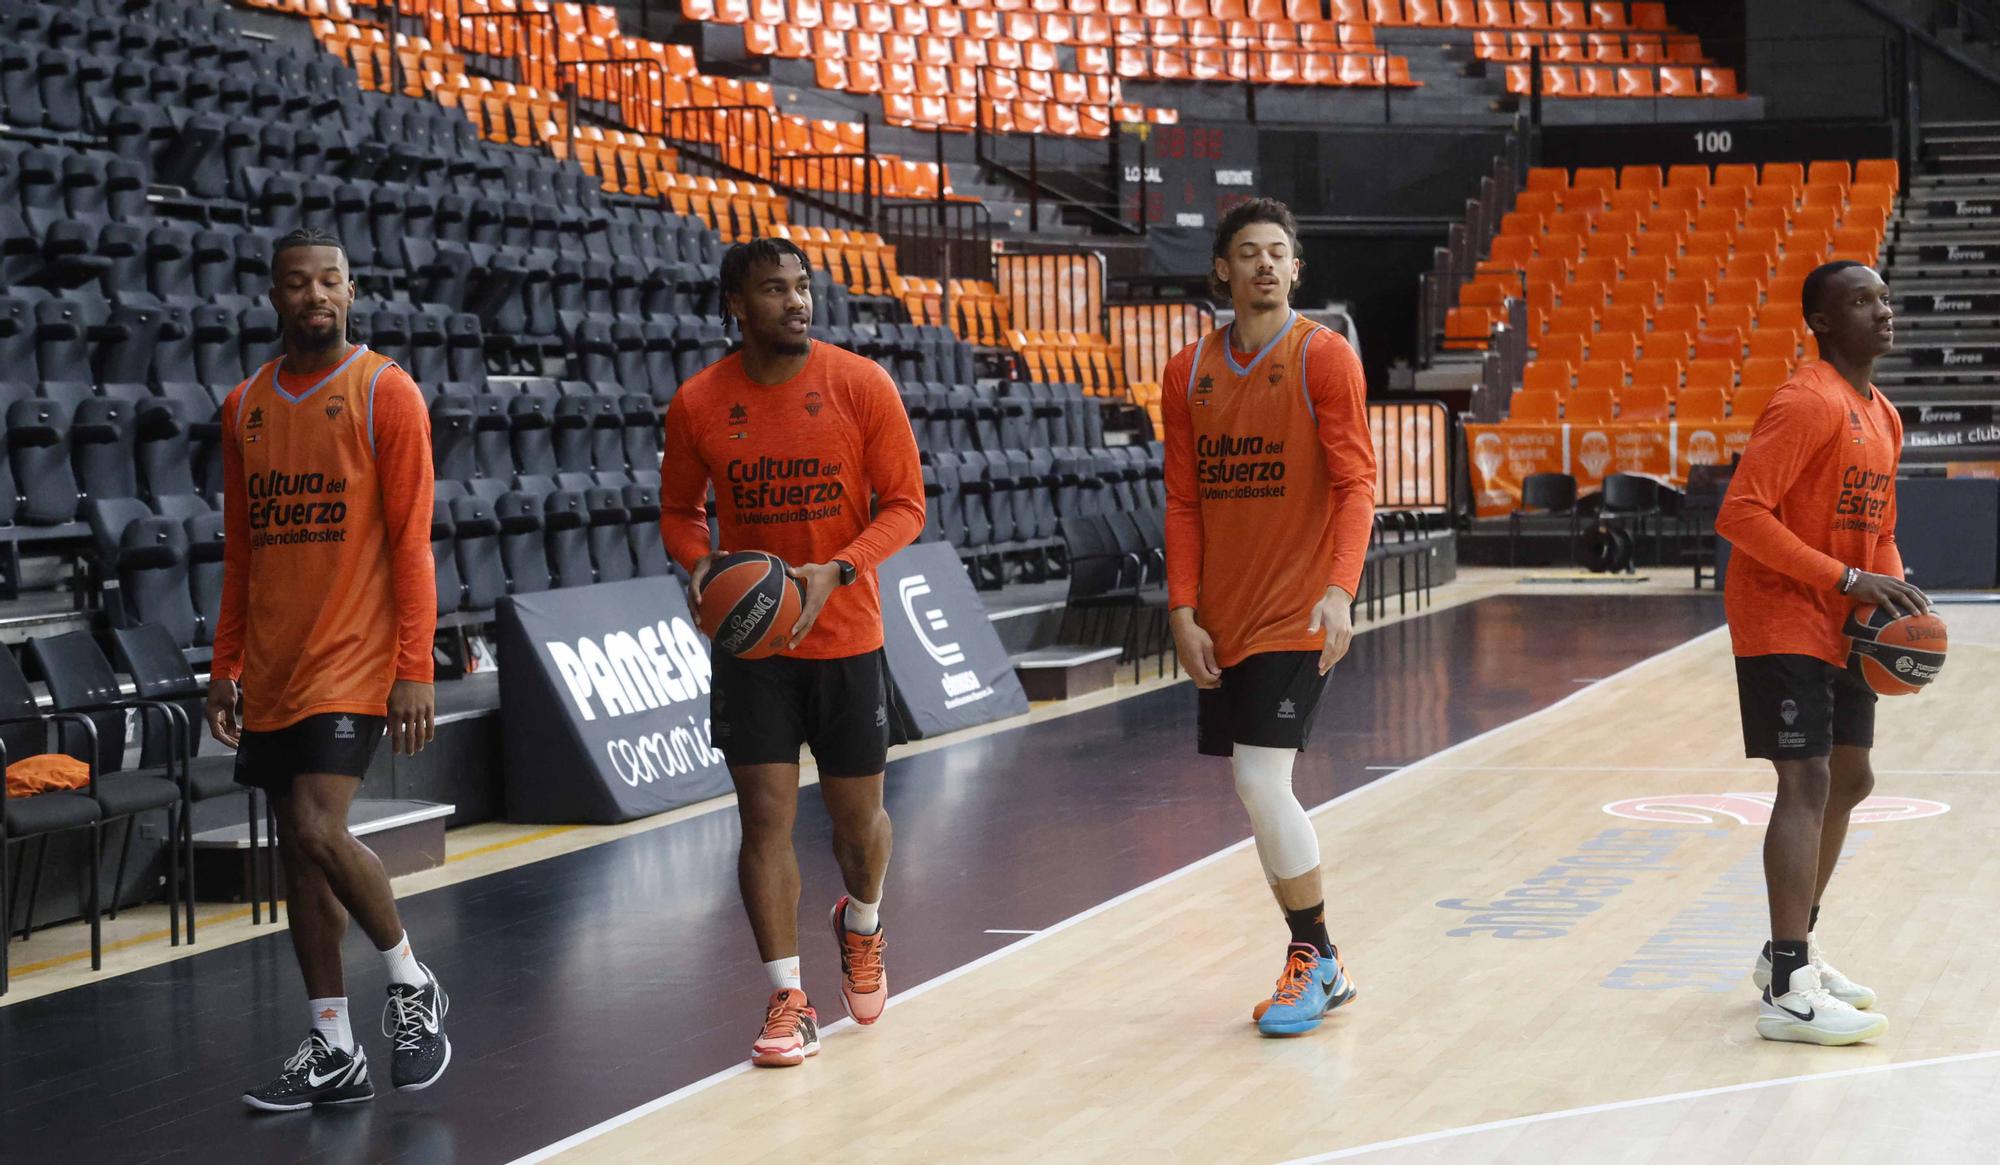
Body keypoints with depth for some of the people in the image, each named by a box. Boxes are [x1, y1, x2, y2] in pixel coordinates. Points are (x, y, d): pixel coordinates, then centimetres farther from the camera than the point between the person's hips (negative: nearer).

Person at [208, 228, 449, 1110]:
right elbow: (240, 551, 17)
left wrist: (414, 671, -15)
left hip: (353, 657, -6)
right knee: (298, 849, 8)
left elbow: (411, 541, -9)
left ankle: (413, 986, 5)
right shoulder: (244, 406, 12)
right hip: (273, 667, 6)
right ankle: (334, 1053, 15)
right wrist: (226, 665, 13)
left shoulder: (384, 392, -5)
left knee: (319, 830, -18)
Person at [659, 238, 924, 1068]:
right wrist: (698, 565, -13)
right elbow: (679, 510, 9)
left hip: (846, 637, 0)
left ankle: (860, 924, 43)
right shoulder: (698, 402, -5)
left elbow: (904, 504, -6)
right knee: (766, 816, -5)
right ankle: (787, 1000, 4)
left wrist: (835, 572, -21)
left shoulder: (860, 385, -9)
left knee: (858, 817, 11)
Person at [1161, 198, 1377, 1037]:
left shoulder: (1324, 358, -5)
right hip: (1221, 621, 5)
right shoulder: (1189, 373, 9)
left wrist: (1339, 590, -22)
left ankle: (1314, 960, 3)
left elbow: (1355, 487, -9)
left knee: (1261, 778, -13)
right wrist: (1184, 612, 2)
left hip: (1295, 617, -5)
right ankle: (1318, 960, 21)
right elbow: (1184, 502, 10)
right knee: (1260, 789, 8)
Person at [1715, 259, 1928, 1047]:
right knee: (1807, 783, -15)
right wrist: (1850, 581, -26)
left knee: (1849, 780, 15)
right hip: (1783, 621, -10)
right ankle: (1788, 992, -16)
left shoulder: (1883, 418, 12)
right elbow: (1742, 515, -25)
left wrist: (1893, 591, 0)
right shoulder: (1808, 405, -17)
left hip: (1841, 628, 10)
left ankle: (1789, 951, 29)